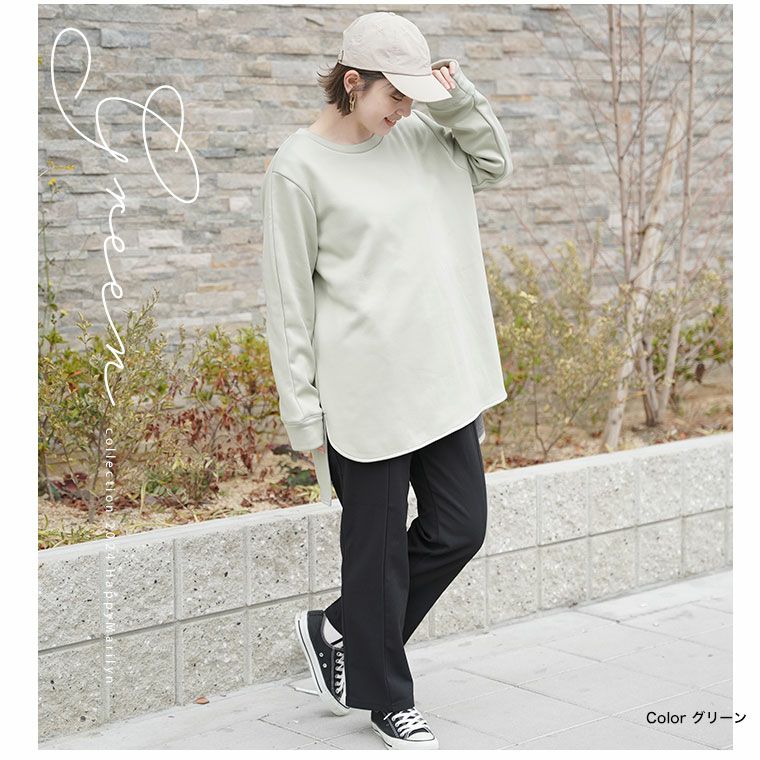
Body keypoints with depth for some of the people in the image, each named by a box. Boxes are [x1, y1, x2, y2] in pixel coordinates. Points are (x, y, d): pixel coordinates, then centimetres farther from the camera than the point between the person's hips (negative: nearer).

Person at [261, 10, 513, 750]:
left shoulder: (417, 135, 8)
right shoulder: (299, 167, -10)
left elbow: (495, 163, 18)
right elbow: (288, 301, -8)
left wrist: (460, 100, 0)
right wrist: (303, 413, -9)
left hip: (445, 379, 7)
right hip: (364, 391, -7)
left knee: (459, 529, 10)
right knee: (379, 547, 6)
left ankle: (337, 631, 31)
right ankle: (387, 699, 26)